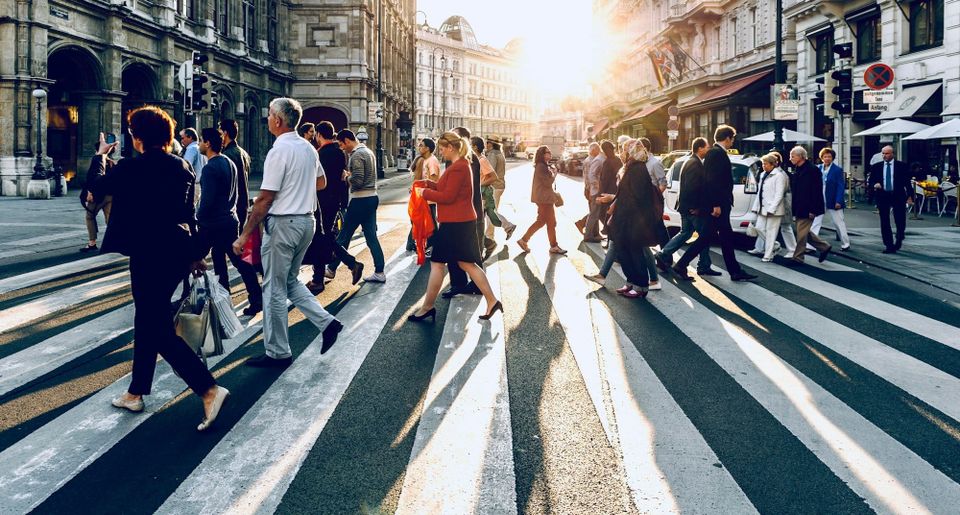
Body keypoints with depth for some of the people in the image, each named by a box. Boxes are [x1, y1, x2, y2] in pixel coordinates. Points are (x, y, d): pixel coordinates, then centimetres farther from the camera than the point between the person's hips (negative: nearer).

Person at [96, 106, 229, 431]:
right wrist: (196, 254, 19)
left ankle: (210, 390, -14)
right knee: (147, 320, 20)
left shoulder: (131, 168, -12)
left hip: (149, 254, -8)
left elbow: (98, 187, 6)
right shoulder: (183, 167, 6)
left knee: (159, 329, -4)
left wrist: (100, 158, 25)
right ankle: (136, 392, 32)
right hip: (179, 251, 8)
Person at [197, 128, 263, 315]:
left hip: (212, 223, -8)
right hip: (230, 220, 8)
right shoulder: (230, 163, 10)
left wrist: (198, 218, -8)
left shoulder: (210, 167, -17)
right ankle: (256, 299, 5)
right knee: (239, 260, 8)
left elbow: (207, 200, -21)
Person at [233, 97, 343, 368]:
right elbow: (321, 182, 25)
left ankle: (277, 353, 11)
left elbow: (265, 199, -18)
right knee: (289, 280, 22)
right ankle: (326, 322, 11)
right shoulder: (308, 148, 8)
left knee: (275, 289, 3)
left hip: (282, 223, -8)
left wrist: (244, 236, -14)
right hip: (307, 220, 8)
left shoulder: (279, 150, -17)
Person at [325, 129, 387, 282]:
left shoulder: (356, 155, -14)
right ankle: (379, 272, 7)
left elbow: (357, 181, -21)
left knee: (344, 236, 2)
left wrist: (347, 175, -3)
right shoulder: (368, 151, 15)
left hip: (360, 200, -9)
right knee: (371, 237, 9)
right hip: (372, 197, 9)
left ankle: (331, 269, 13)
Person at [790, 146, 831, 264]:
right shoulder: (797, 171, 13)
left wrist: (813, 210, -21)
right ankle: (824, 247, 27)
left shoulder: (812, 170, -14)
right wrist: (793, 208, 16)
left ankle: (798, 257, 2)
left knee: (802, 232, -5)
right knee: (804, 232, 15)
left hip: (807, 209, -9)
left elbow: (816, 191, -18)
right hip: (799, 209, 9)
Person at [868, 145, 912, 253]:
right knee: (884, 223, 1)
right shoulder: (876, 167, 5)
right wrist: (875, 184, -14)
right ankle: (889, 245, 7)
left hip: (898, 196, -1)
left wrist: (909, 196, -1)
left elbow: (907, 181, 3)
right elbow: (871, 180, 9)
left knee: (901, 222, 4)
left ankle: (898, 241, 30)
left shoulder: (902, 165, 1)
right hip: (883, 196, 1)